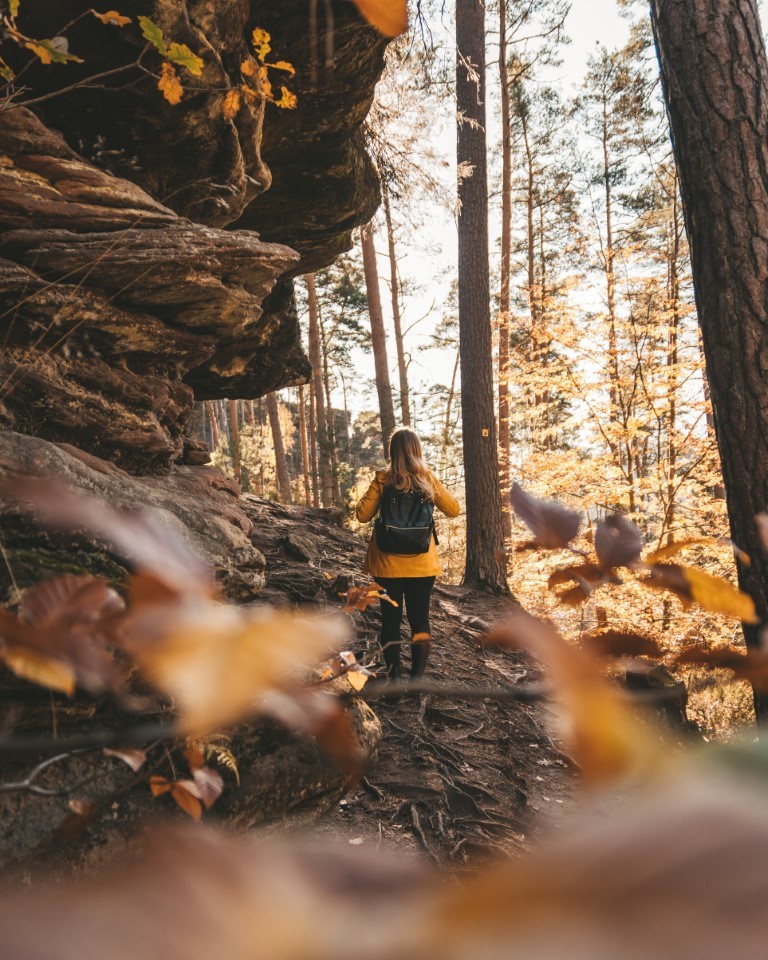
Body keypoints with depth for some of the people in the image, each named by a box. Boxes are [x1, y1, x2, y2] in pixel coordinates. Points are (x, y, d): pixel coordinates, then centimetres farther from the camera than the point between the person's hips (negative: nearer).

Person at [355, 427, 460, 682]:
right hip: (421, 563, 1)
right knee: (420, 619, 11)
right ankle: (417, 677, 11)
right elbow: (453, 509, 4)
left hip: (388, 563, -1)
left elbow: (363, 515, -6)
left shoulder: (383, 479, -9)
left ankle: (394, 676, 8)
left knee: (390, 619, 11)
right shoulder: (428, 478, -5)